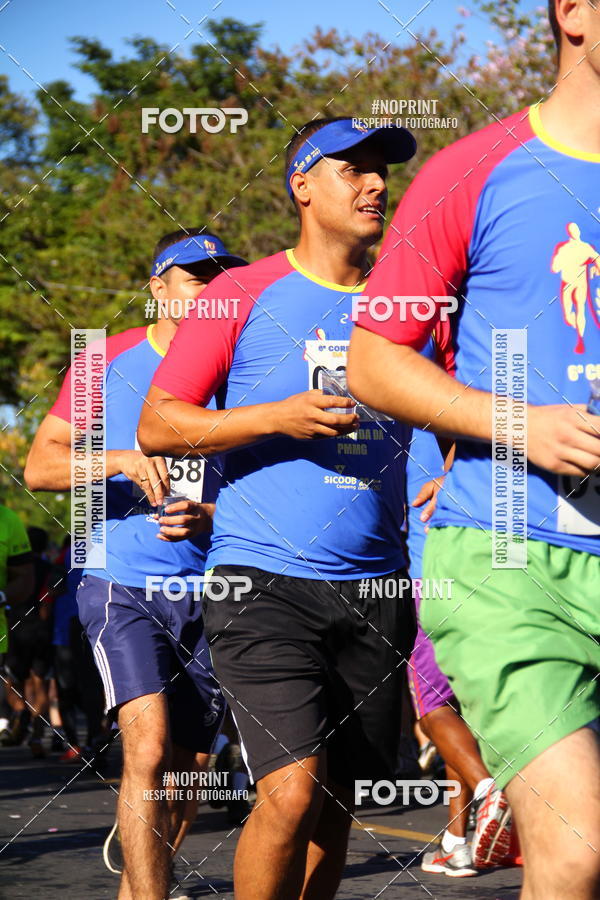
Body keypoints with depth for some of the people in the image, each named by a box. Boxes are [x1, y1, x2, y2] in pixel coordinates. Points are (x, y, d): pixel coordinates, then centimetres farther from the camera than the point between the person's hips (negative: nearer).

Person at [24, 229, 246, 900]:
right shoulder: (111, 360, 2)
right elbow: (40, 466, 0)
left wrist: (210, 518, -12)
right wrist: (122, 460, -17)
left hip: (208, 592, 3)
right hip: (123, 584, -3)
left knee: (188, 767, 8)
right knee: (149, 747, -20)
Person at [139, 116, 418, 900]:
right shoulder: (246, 294, 1)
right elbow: (156, 425, -1)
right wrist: (280, 418, -13)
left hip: (373, 591, 5)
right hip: (264, 584, -5)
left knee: (338, 803, 8)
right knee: (293, 792, -16)